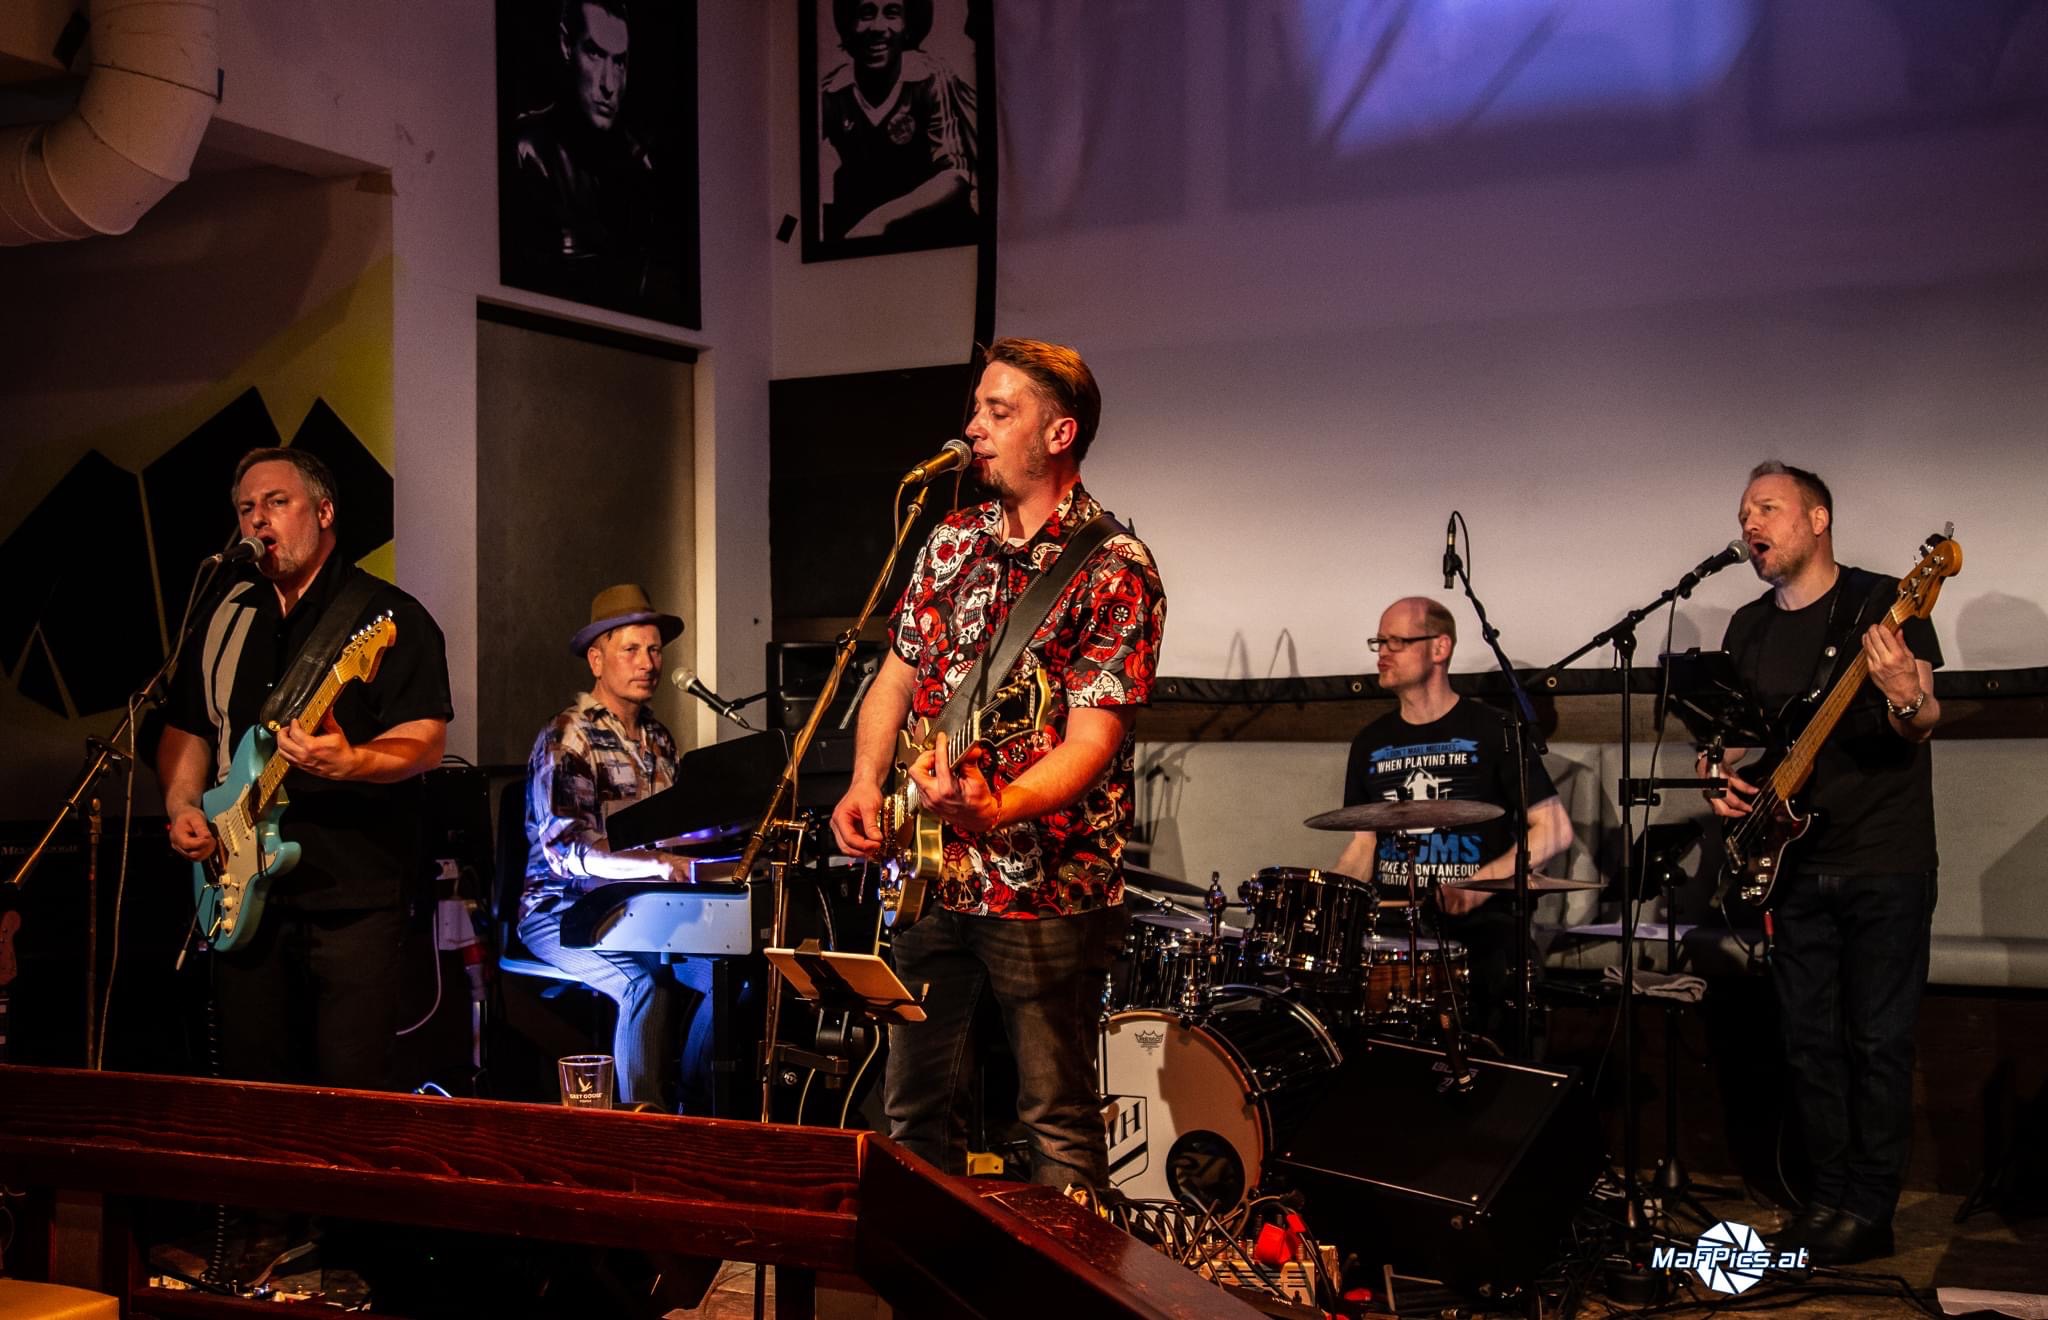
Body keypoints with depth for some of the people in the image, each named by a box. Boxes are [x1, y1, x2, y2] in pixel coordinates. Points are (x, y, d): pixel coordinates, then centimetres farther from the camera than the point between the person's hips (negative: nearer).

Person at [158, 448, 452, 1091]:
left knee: (352, 1085, -7)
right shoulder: (226, 619, 15)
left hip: (353, 891, -6)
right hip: (241, 890, 6)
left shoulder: (389, 616, -4)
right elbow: (186, 726, 21)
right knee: (252, 1080, 10)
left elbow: (425, 742, -12)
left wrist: (350, 762, -30)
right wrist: (183, 806, 3)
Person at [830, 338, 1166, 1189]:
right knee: (915, 1110, 16)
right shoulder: (952, 542, 10)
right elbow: (896, 676, 16)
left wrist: (997, 809, -36)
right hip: (932, 873, 7)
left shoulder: (1113, 572, -12)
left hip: (1045, 888, -7)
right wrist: (865, 787, 0)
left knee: (1057, 1122, 3)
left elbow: (1091, 738, -19)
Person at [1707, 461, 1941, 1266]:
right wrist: (1720, 777, -4)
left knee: (1879, 1040, -1)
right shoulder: (1749, 628, 11)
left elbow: (1925, 725, -15)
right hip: (1793, 863, 6)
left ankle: (1869, 1212, 7)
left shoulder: (1882, 603, -6)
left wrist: (1907, 699, -37)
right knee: (1809, 1040, 9)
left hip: (1886, 865, -5)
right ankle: (1829, 1200, 19)